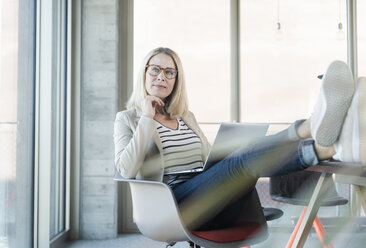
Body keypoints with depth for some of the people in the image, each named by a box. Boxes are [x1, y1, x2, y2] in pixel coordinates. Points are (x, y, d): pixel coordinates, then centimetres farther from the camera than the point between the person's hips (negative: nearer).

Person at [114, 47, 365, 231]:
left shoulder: (187, 117, 25)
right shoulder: (127, 118, 12)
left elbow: (212, 160, 26)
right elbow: (126, 170, -4)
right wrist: (147, 119, -4)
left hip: (213, 207, 5)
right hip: (171, 207, -4)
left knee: (251, 156, -27)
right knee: (245, 160, -31)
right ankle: (330, 148, -53)